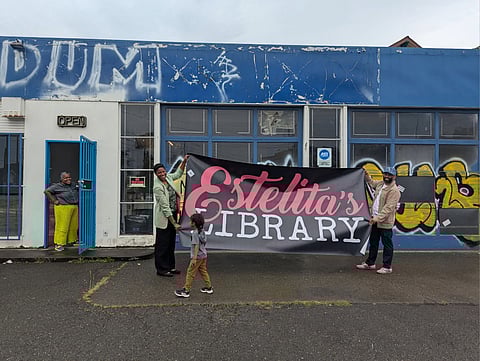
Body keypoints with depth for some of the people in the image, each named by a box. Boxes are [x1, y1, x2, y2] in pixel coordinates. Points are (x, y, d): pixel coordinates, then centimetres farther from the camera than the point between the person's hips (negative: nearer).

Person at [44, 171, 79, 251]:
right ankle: (59, 244, 5)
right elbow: (47, 191, -8)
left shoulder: (74, 185, 12)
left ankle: (72, 240, 28)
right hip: (63, 208, -6)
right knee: (62, 226, -4)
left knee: (74, 226, 11)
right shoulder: (57, 186, -4)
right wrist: (54, 201, -10)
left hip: (74, 208, 6)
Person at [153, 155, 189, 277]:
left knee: (171, 243, 16)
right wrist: (174, 223, -20)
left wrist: (184, 161, 13)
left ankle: (170, 266, 28)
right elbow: (165, 207, -21)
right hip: (164, 218, -8)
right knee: (162, 244, 2)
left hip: (172, 215, 8)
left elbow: (178, 174, 25)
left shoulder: (168, 177, 1)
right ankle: (161, 269, 14)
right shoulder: (158, 187, -20)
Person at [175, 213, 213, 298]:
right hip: (204, 256, 9)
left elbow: (196, 246, -23)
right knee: (203, 271, 18)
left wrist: (194, 258, -22)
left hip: (198, 257, -9)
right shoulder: (202, 232, 6)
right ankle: (209, 287, 25)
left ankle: (186, 291, 7)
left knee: (190, 272, 1)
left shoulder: (195, 233, -19)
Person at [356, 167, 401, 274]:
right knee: (373, 242, 18)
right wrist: (366, 175, 20)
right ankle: (370, 263, 31)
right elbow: (372, 183, 34)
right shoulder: (380, 184, 8)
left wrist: (378, 218, -28)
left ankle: (387, 267, 14)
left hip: (385, 222, -9)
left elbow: (388, 208, -24)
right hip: (375, 219, 9)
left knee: (387, 244, 3)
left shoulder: (394, 190, -17)